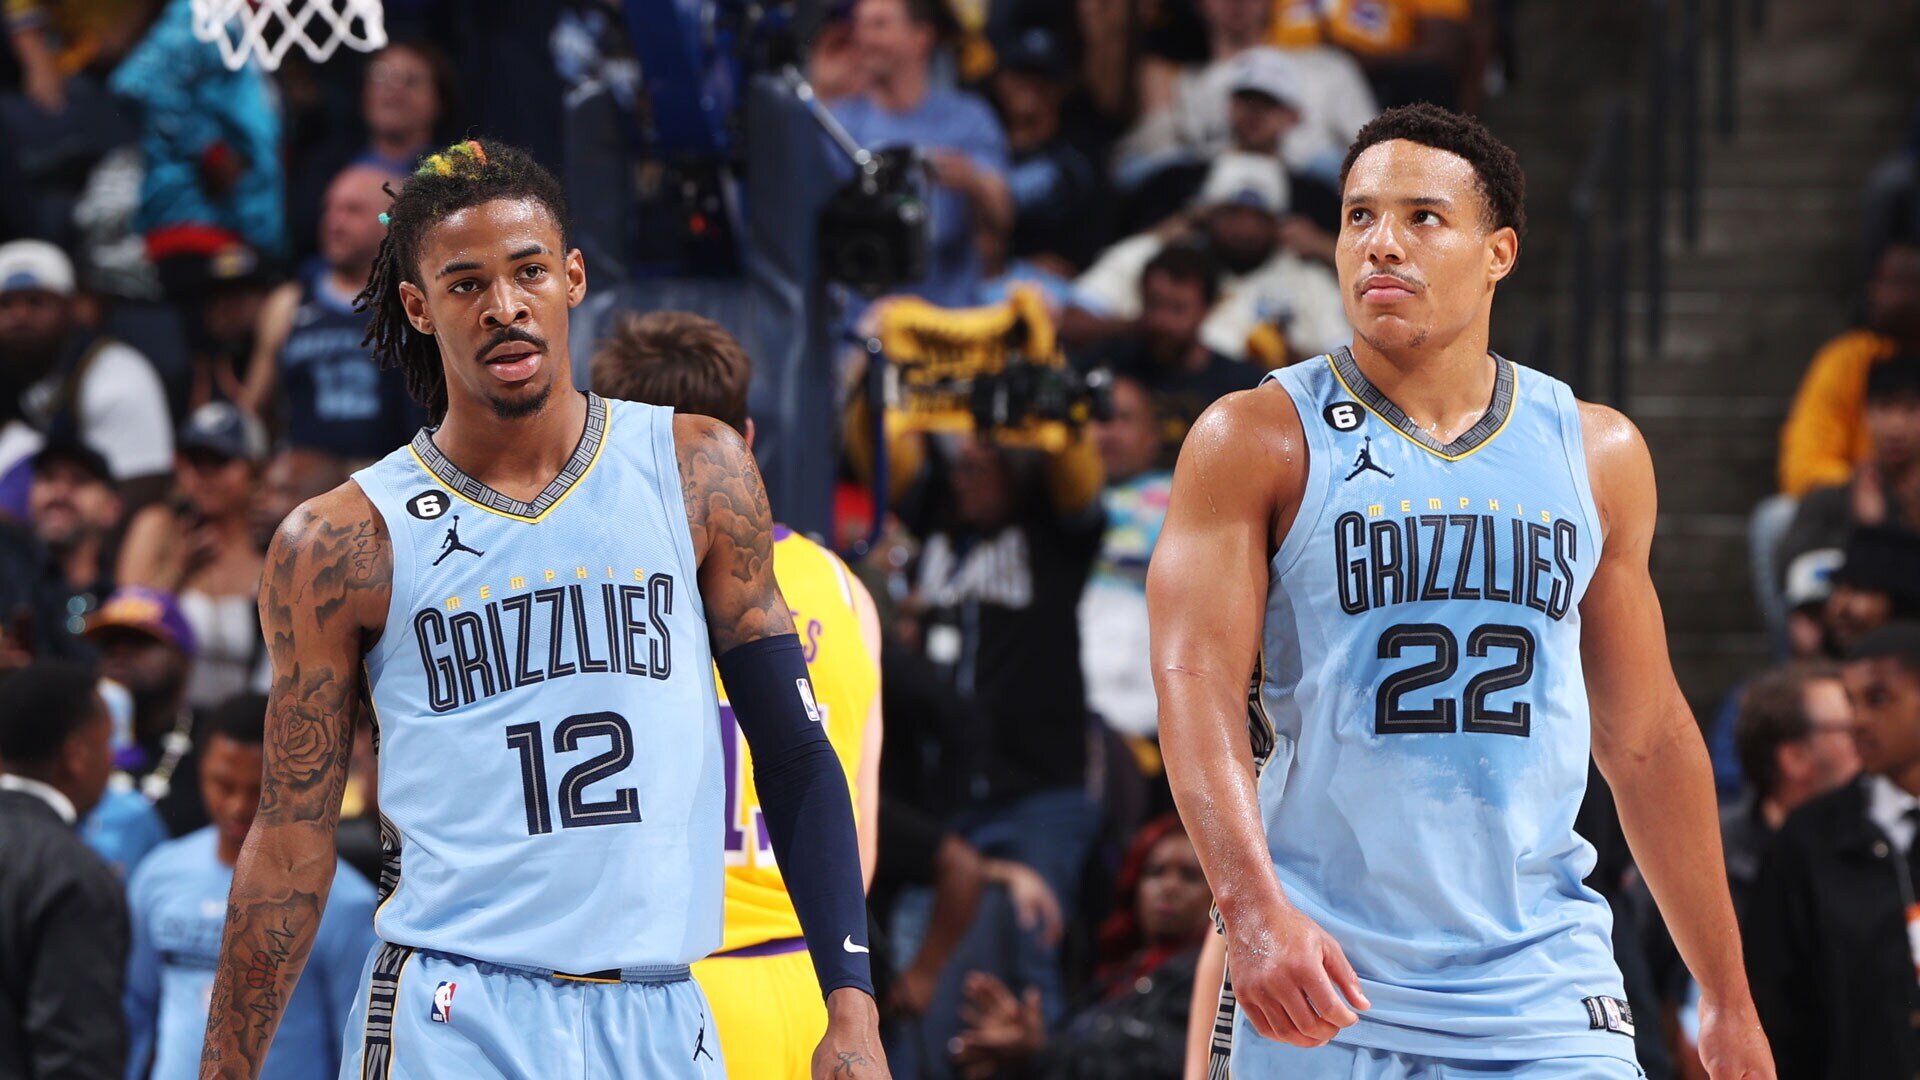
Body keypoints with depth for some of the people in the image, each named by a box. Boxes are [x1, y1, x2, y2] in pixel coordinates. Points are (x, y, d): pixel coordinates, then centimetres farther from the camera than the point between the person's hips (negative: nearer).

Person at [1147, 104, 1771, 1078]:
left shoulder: (1597, 455, 10)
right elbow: (1196, 679, -12)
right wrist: (1253, 906, -28)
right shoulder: (1257, 442, 0)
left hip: (1545, 996, 2)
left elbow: (1645, 737, 16)